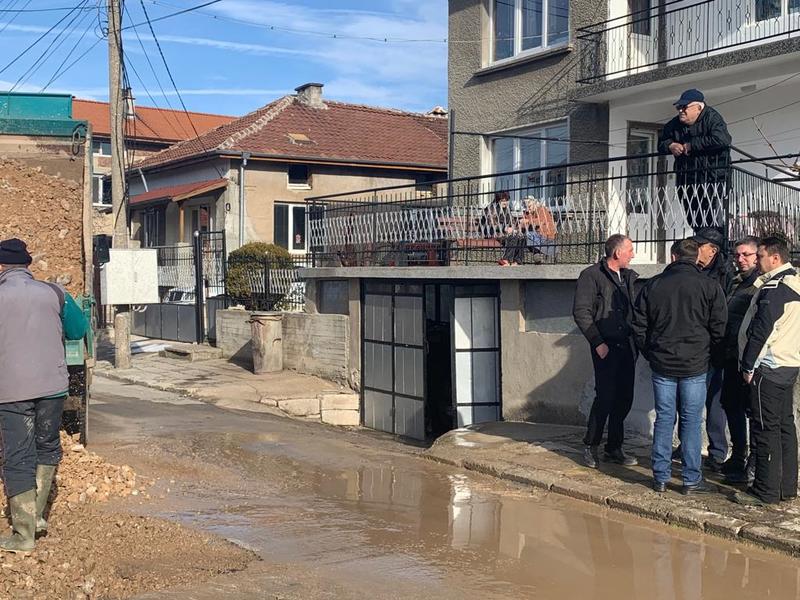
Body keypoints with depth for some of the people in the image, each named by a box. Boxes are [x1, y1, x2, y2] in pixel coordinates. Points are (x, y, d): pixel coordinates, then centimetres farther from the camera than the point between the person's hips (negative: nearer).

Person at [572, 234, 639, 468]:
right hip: (605, 347, -6)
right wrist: (597, 342, -13)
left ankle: (614, 448, 19)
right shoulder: (591, 275, -4)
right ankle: (591, 447, 8)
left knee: (624, 398, 7)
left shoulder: (631, 277, 15)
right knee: (605, 396, -8)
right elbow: (581, 312, -9)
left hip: (627, 346, 6)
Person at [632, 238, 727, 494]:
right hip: (695, 366, -2)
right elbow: (719, 328, -3)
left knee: (664, 419, 9)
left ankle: (660, 477, 12)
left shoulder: (652, 286, 3)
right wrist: (707, 353, 13)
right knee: (691, 421, 4)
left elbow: (639, 326, 6)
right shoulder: (709, 287, -4)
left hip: (661, 365, 2)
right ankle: (692, 480, 8)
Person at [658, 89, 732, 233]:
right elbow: (661, 143, 23)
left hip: (713, 177, -7)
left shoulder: (712, 118, -8)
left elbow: (721, 139, -27)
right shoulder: (675, 124, 12)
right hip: (686, 181, 7)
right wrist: (670, 146, -2)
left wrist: (691, 145, -19)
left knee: (713, 223, -13)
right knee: (693, 223, 11)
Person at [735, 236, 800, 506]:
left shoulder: (774, 289, -18)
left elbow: (760, 331, -20)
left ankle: (766, 491, 0)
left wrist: (748, 366, -11)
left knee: (766, 430, -4)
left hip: (768, 369, -10)